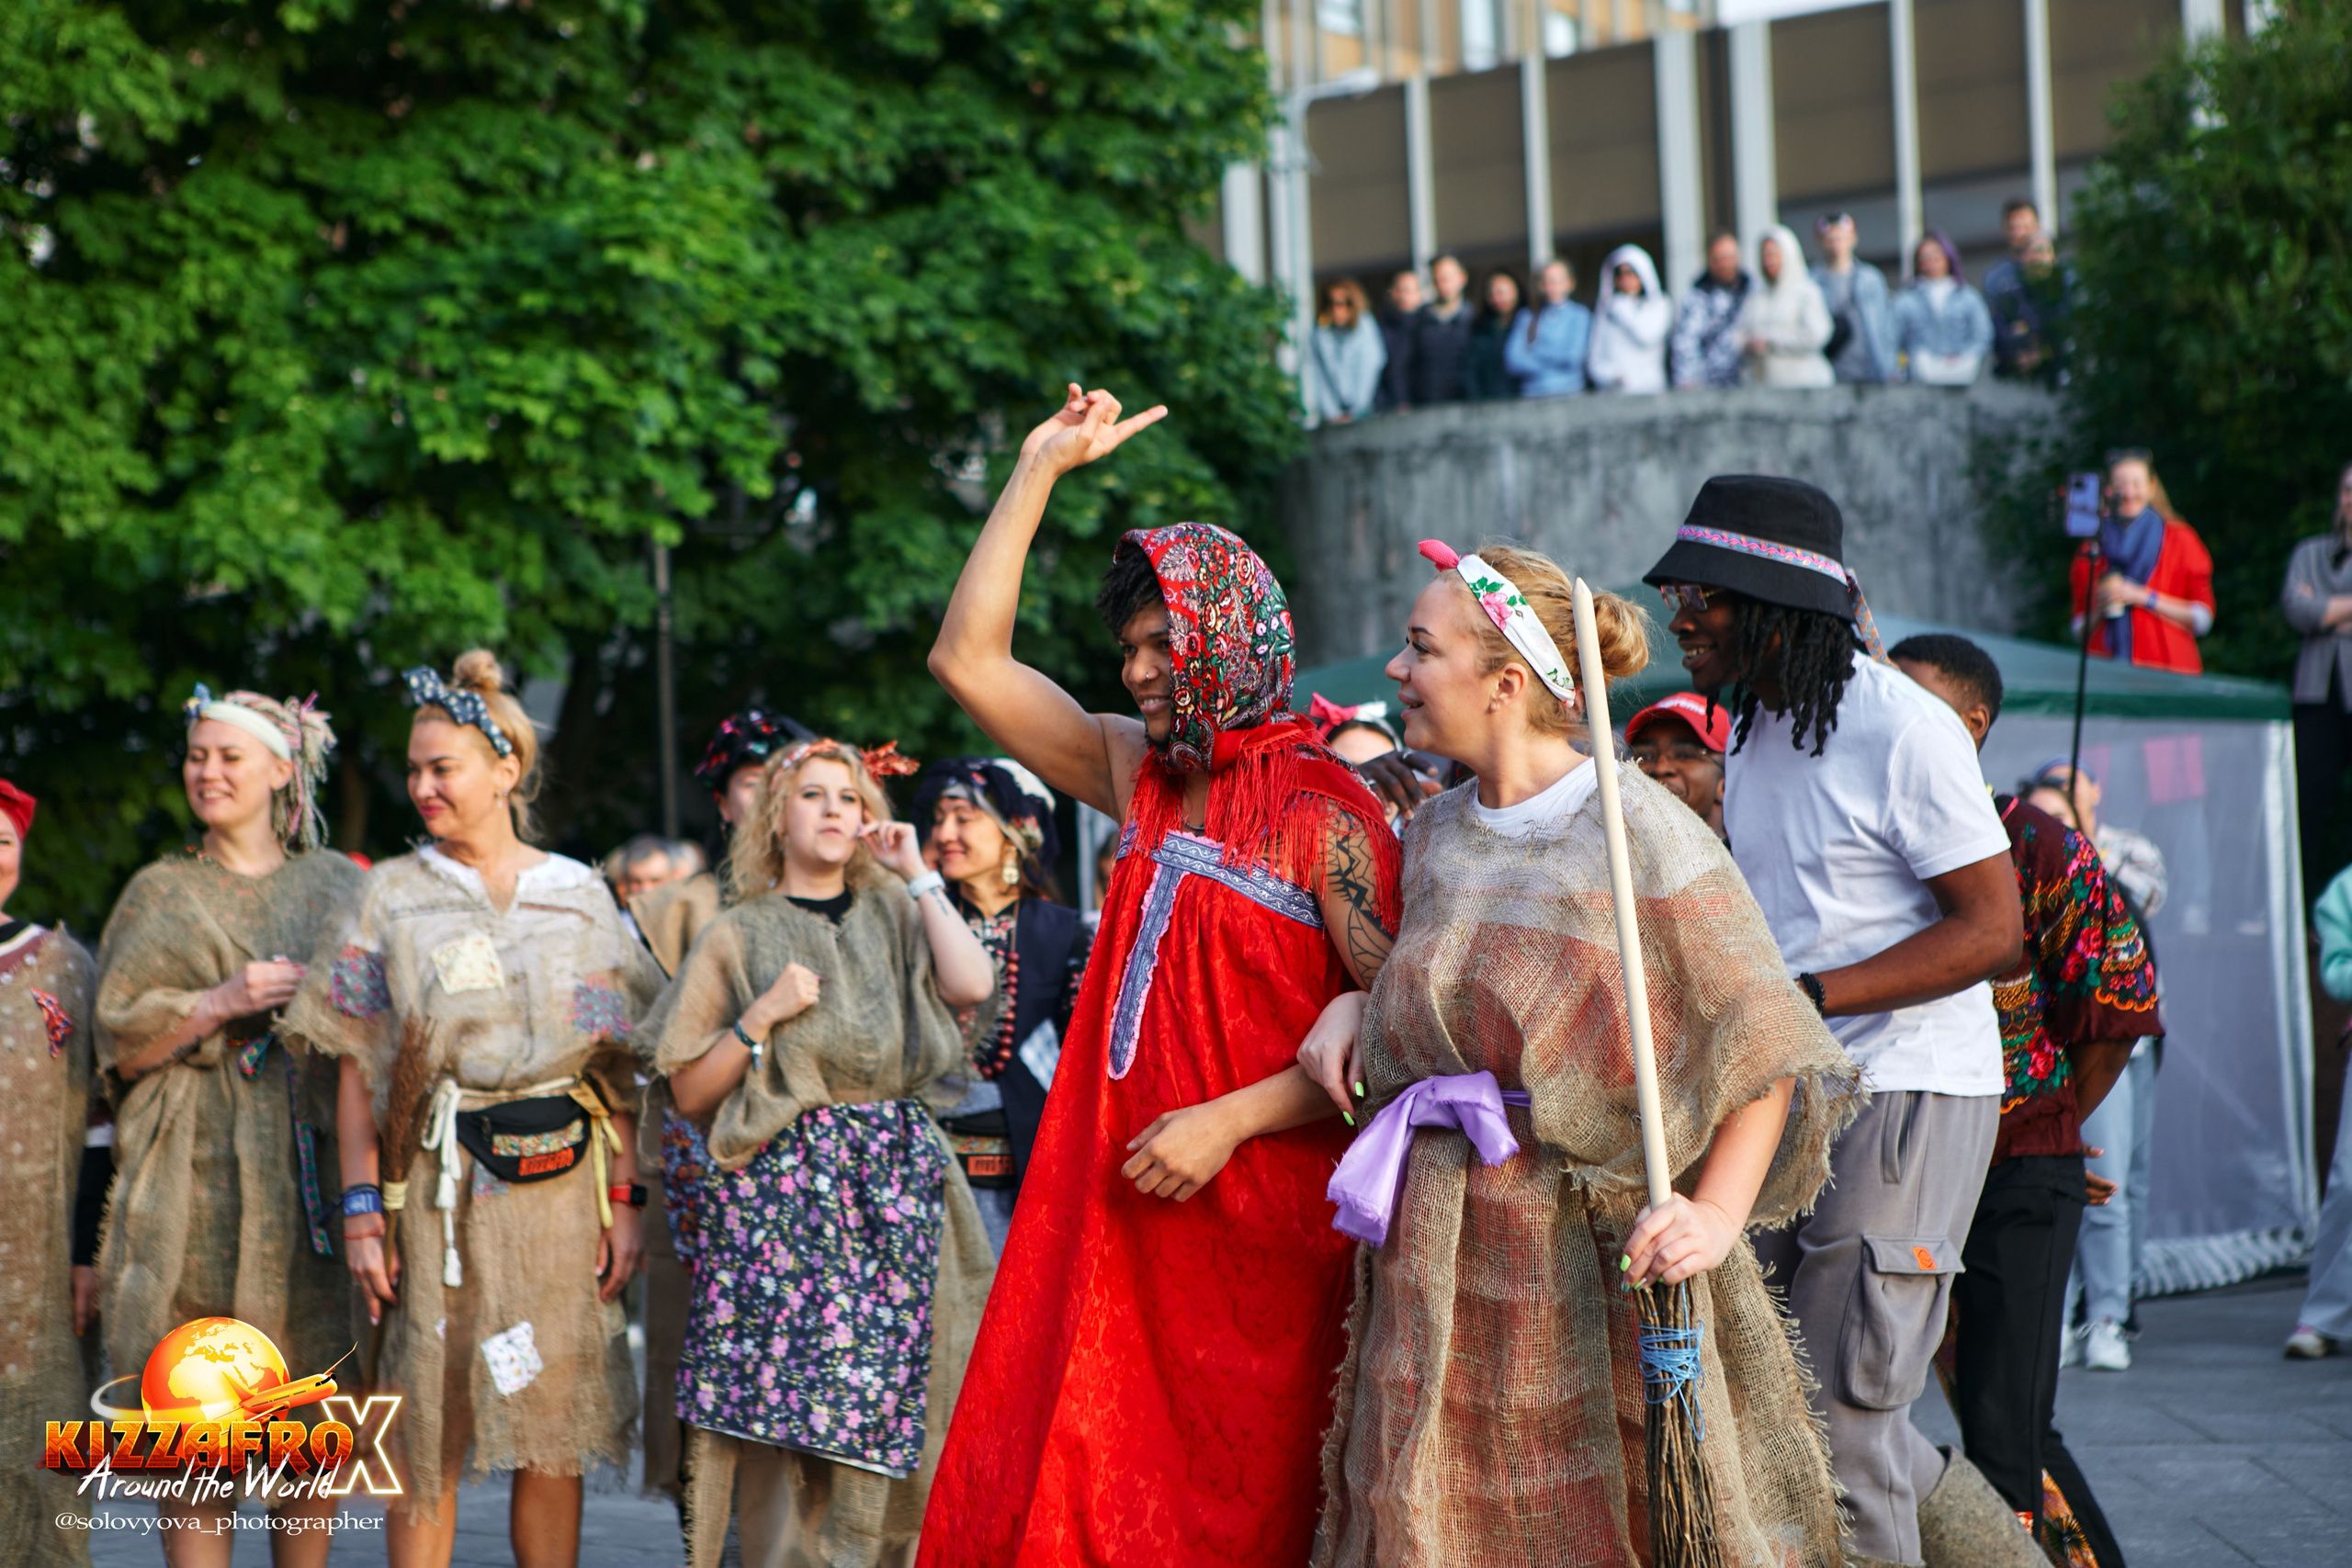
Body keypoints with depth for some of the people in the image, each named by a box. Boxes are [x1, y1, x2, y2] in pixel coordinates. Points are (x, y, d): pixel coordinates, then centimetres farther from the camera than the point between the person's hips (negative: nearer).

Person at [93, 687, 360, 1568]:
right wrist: (220, 1004, -10)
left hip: (314, 1169, 1)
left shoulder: (338, 887, 14)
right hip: (198, 1179, -1)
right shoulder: (160, 895, 12)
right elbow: (117, 1036, 4)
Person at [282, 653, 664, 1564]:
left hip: (559, 1182, 1)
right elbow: (358, 1066, 2)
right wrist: (361, 1207, -7)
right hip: (433, 1183, -1)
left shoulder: (581, 897, 8)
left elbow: (618, 1068, 7)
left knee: (554, 1432, 2)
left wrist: (627, 1200, -1)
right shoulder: (393, 894, 6)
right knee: (425, 1438, 0)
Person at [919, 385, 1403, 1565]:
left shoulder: (1322, 810, -8)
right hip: (1121, 1201, 6)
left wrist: (1230, 1120, -17)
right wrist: (1040, 467, 11)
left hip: (1260, 1215, -6)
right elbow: (968, 659, 13)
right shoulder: (1141, 775, 11)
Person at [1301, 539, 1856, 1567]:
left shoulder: (1639, 832, -10)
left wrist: (1717, 1214, -21)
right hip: (1440, 1261, 6)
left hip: (1593, 1248, -6)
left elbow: (1762, 1043, -10)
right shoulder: (1432, 836, 11)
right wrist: (1353, 1009, 6)